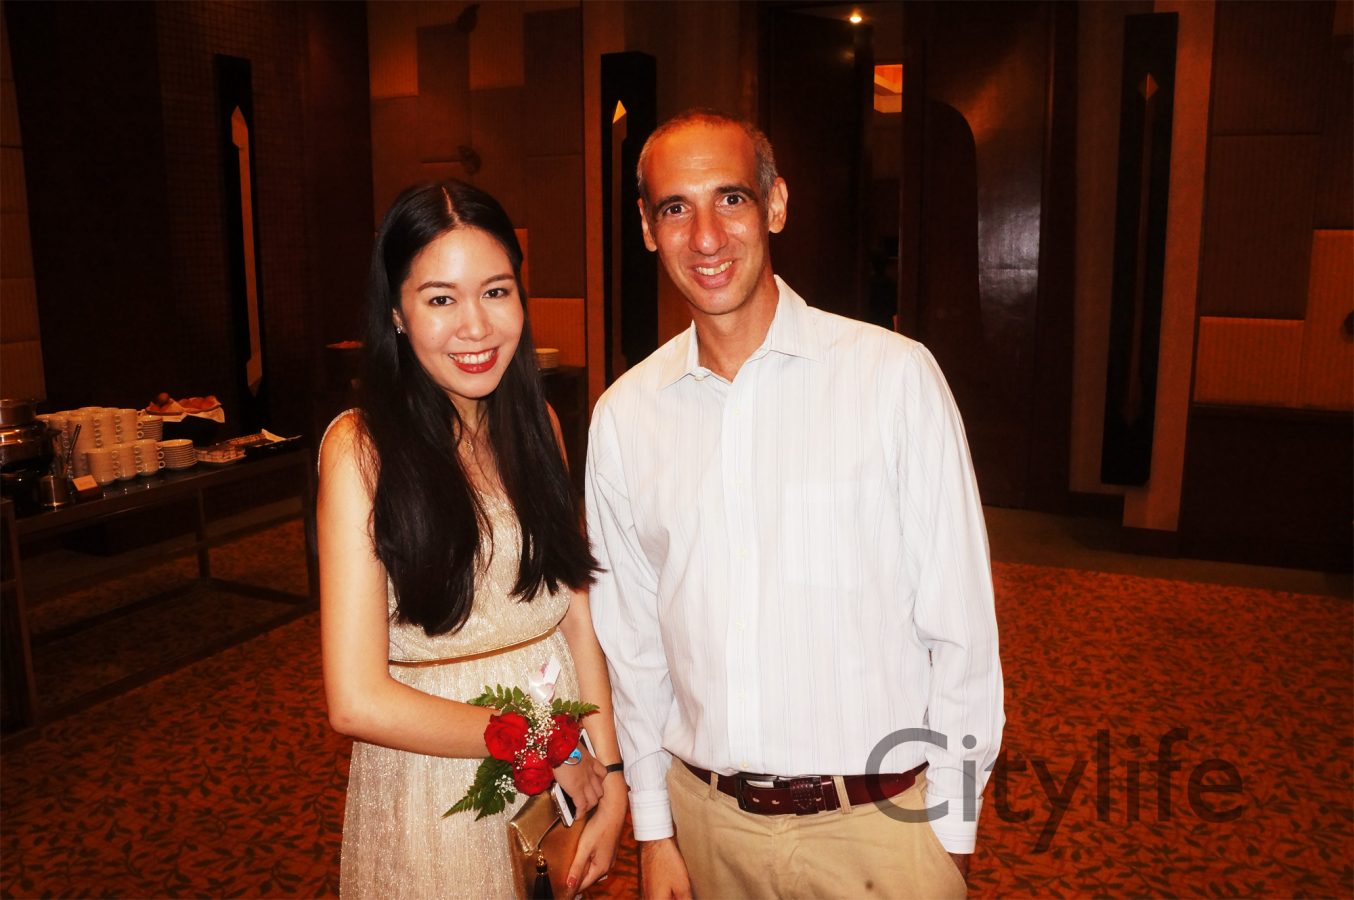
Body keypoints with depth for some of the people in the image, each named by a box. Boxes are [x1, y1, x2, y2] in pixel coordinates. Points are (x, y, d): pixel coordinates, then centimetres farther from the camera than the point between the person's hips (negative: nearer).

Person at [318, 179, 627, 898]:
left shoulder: (536, 427, 0)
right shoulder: (362, 446, -17)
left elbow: (577, 616, 0)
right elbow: (358, 702, -20)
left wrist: (610, 779, -8)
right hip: (431, 802, -4)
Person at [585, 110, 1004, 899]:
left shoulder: (895, 375, -12)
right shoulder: (623, 415, -3)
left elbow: (961, 628, -8)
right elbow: (631, 640, 4)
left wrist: (952, 828, -4)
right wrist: (654, 830, 8)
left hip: (878, 822, -2)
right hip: (706, 819, 3)